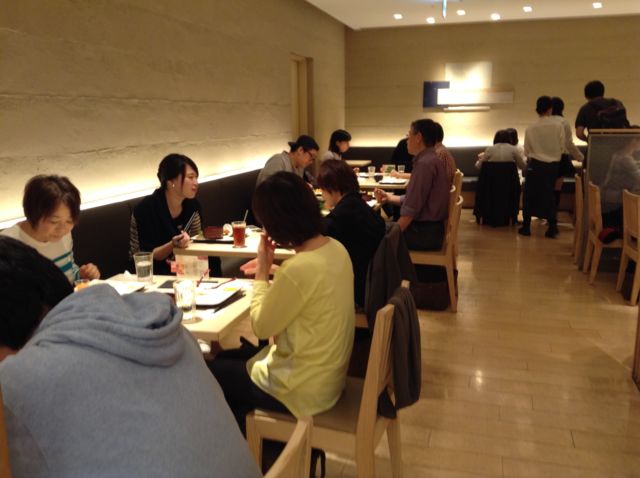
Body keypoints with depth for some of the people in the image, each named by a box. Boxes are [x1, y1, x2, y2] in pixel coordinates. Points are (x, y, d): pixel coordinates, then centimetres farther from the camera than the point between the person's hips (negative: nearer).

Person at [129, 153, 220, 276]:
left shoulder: (192, 205, -4)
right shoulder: (146, 209, -20)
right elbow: (149, 256, -17)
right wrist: (174, 244, -31)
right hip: (149, 269, -5)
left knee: (213, 261, -19)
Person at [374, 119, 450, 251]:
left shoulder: (425, 163, -20)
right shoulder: (430, 159, 13)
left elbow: (411, 210, -22)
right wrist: (389, 197, 8)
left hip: (425, 232, -9)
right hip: (428, 227, 9)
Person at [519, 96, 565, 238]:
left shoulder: (530, 129, -8)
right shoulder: (558, 126, -8)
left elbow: (527, 150, -1)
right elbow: (562, 147, -1)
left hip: (535, 164, -1)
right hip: (553, 165, 1)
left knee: (530, 195, 8)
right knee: (549, 195, 11)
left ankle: (526, 226, 9)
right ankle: (552, 227, 8)